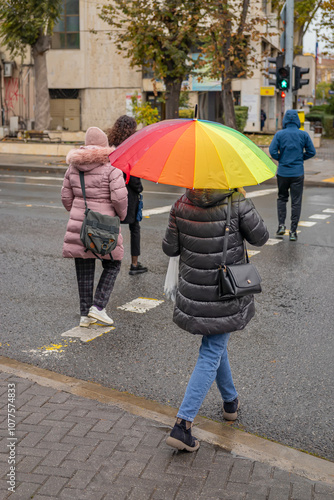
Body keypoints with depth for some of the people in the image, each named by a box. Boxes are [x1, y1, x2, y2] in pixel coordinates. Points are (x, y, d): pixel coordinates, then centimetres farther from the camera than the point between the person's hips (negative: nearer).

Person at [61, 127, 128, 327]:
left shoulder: (73, 167, 7)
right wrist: (121, 215, 2)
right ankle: (98, 306, 1)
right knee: (112, 266, 12)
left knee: (84, 270, 10)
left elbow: (66, 196, 10)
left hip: (79, 224, 5)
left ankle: (85, 314, 16)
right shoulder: (111, 168, -9)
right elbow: (120, 197, -17)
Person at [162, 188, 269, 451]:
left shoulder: (181, 206, -6)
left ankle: (231, 401, 41)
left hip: (193, 290, 4)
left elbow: (170, 248, 0)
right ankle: (183, 424, -4)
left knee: (215, 347, 24)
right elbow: (260, 238, -3)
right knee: (211, 354, 2)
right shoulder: (236, 203, -13)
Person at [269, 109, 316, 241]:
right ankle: (293, 231, 3)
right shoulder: (304, 135, -2)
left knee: (282, 198, 18)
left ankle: (281, 224, 5)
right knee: (296, 202, 4)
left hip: (283, 172, 0)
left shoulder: (279, 134, -4)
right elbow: (311, 152, 0)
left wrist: (280, 159, 6)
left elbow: (272, 151, -12)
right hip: (298, 173, 0)